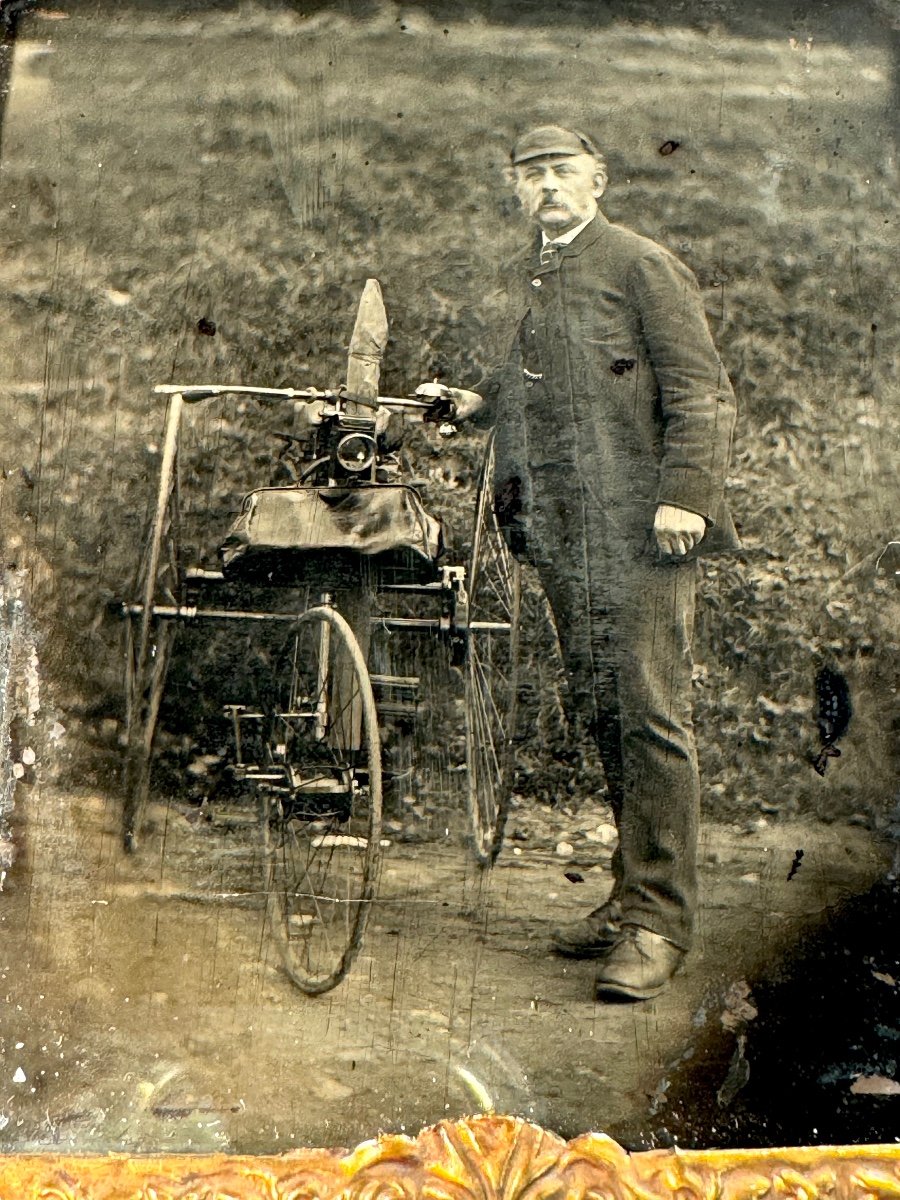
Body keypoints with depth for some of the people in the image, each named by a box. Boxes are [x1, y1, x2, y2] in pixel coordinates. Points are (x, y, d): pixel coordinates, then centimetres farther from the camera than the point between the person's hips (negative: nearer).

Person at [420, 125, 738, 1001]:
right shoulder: (524, 280, 20)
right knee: (599, 711, 11)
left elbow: (699, 391, -7)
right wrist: (475, 401, 16)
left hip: (639, 530, -7)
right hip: (561, 534, 7)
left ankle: (658, 920, -1)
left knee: (650, 715, -8)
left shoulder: (642, 266, -1)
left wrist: (684, 496, -15)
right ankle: (632, 895, 21)